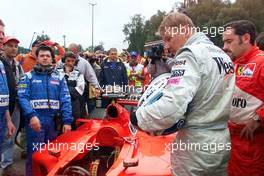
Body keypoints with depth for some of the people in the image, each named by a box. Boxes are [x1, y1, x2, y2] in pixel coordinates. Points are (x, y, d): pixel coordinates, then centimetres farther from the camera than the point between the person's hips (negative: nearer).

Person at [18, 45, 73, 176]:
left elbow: (65, 100, 4)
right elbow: (22, 97, -7)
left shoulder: (59, 77, 11)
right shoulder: (29, 76, 5)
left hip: (54, 120, 3)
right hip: (35, 119, -2)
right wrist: (31, 115, -23)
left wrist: (67, 121, -7)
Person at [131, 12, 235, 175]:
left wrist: (138, 116, -16)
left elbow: (172, 106, -30)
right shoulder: (223, 55, 8)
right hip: (222, 143, 8)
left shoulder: (190, 54, -18)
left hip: (196, 147, -8)